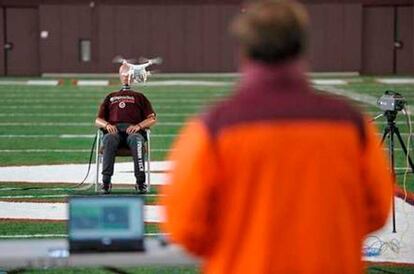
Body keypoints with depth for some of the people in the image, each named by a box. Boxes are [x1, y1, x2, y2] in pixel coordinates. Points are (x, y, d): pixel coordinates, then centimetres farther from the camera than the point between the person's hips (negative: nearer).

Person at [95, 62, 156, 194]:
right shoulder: (110, 97, 35)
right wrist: (107, 125, -3)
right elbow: (98, 120, 23)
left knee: (136, 139, -39)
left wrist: (138, 126, -7)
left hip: (134, 130, -1)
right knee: (110, 139, -37)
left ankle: (141, 181, -47)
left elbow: (152, 119, 15)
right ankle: (106, 181, -46)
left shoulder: (139, 97, 31)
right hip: (114, 130, 1)